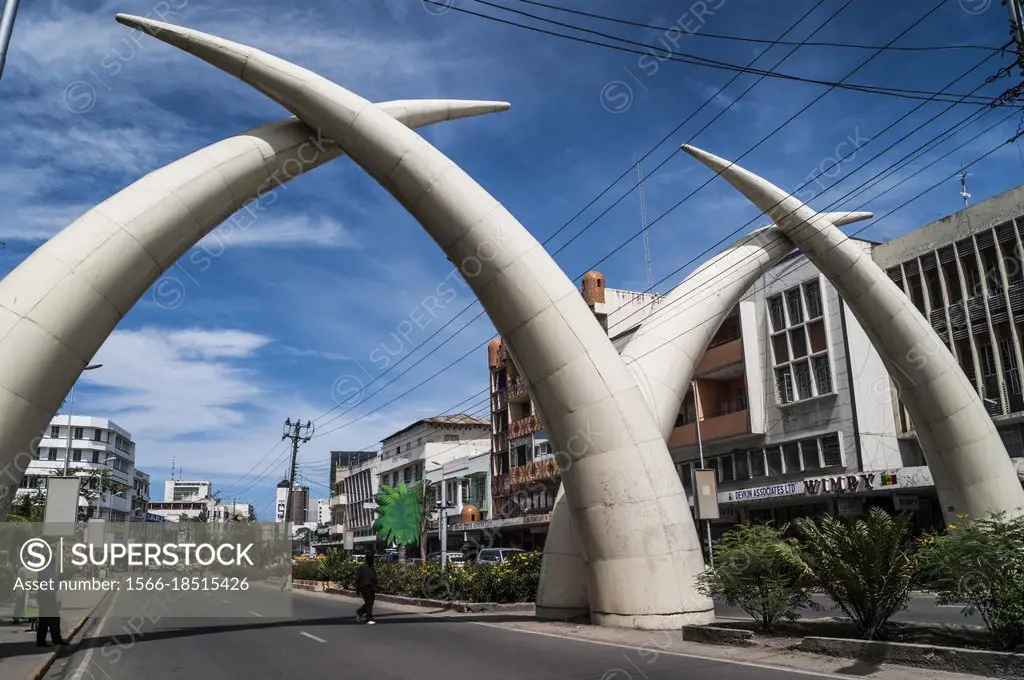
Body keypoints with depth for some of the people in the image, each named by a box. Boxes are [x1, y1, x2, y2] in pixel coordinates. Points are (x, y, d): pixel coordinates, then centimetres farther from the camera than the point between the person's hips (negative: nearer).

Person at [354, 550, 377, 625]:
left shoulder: (373, 567, 13)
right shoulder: (362, 567, -6)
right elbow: (357, 578, -6)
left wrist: (375, 588, 16)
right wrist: (357, 589, -9)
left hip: (371, 588, 6)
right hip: (364, 587, -6)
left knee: (370, 603, 8)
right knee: (368, 603, -11)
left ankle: (359, 612, 31)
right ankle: (369, 619, -6)